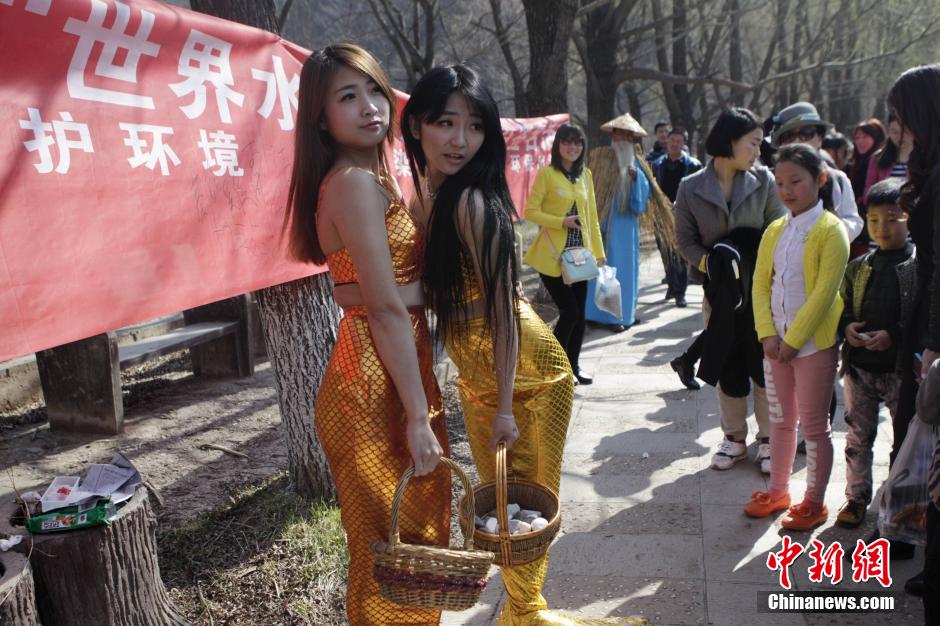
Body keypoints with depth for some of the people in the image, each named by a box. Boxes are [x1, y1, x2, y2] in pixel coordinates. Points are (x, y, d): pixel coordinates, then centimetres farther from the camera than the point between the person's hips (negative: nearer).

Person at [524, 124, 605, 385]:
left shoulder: (585, 174, 11)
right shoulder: (547, 173, -5)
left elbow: (591, 216, 15)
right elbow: (530, 211, -8)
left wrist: (598, 252, 11)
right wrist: (562, 222, -19)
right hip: (553, 256, -5)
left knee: (579, 313, 8)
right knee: (569, 311, -7)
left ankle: (573, 365, 24)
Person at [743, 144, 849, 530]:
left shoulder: (831, 231, -11)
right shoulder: (774, 231, 7)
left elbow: (824, 293, -16)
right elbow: (760, 284, 4)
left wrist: (793, 339, -17)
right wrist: (767, 334, -8)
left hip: (814, 343, -6)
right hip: (776, 343, 6)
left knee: (814, 425, 5)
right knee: (780, 420, 16)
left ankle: (814, 503, 19)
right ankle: (777, 491, 31)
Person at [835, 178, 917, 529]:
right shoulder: (858, 268, 5)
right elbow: (841, 308, 12)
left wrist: (894, 335, -21)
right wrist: (847, 327, -8)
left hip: (901, 368, -3)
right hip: (858, 366, 4)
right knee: (858, 436, 13)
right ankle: (857, 497, 28)